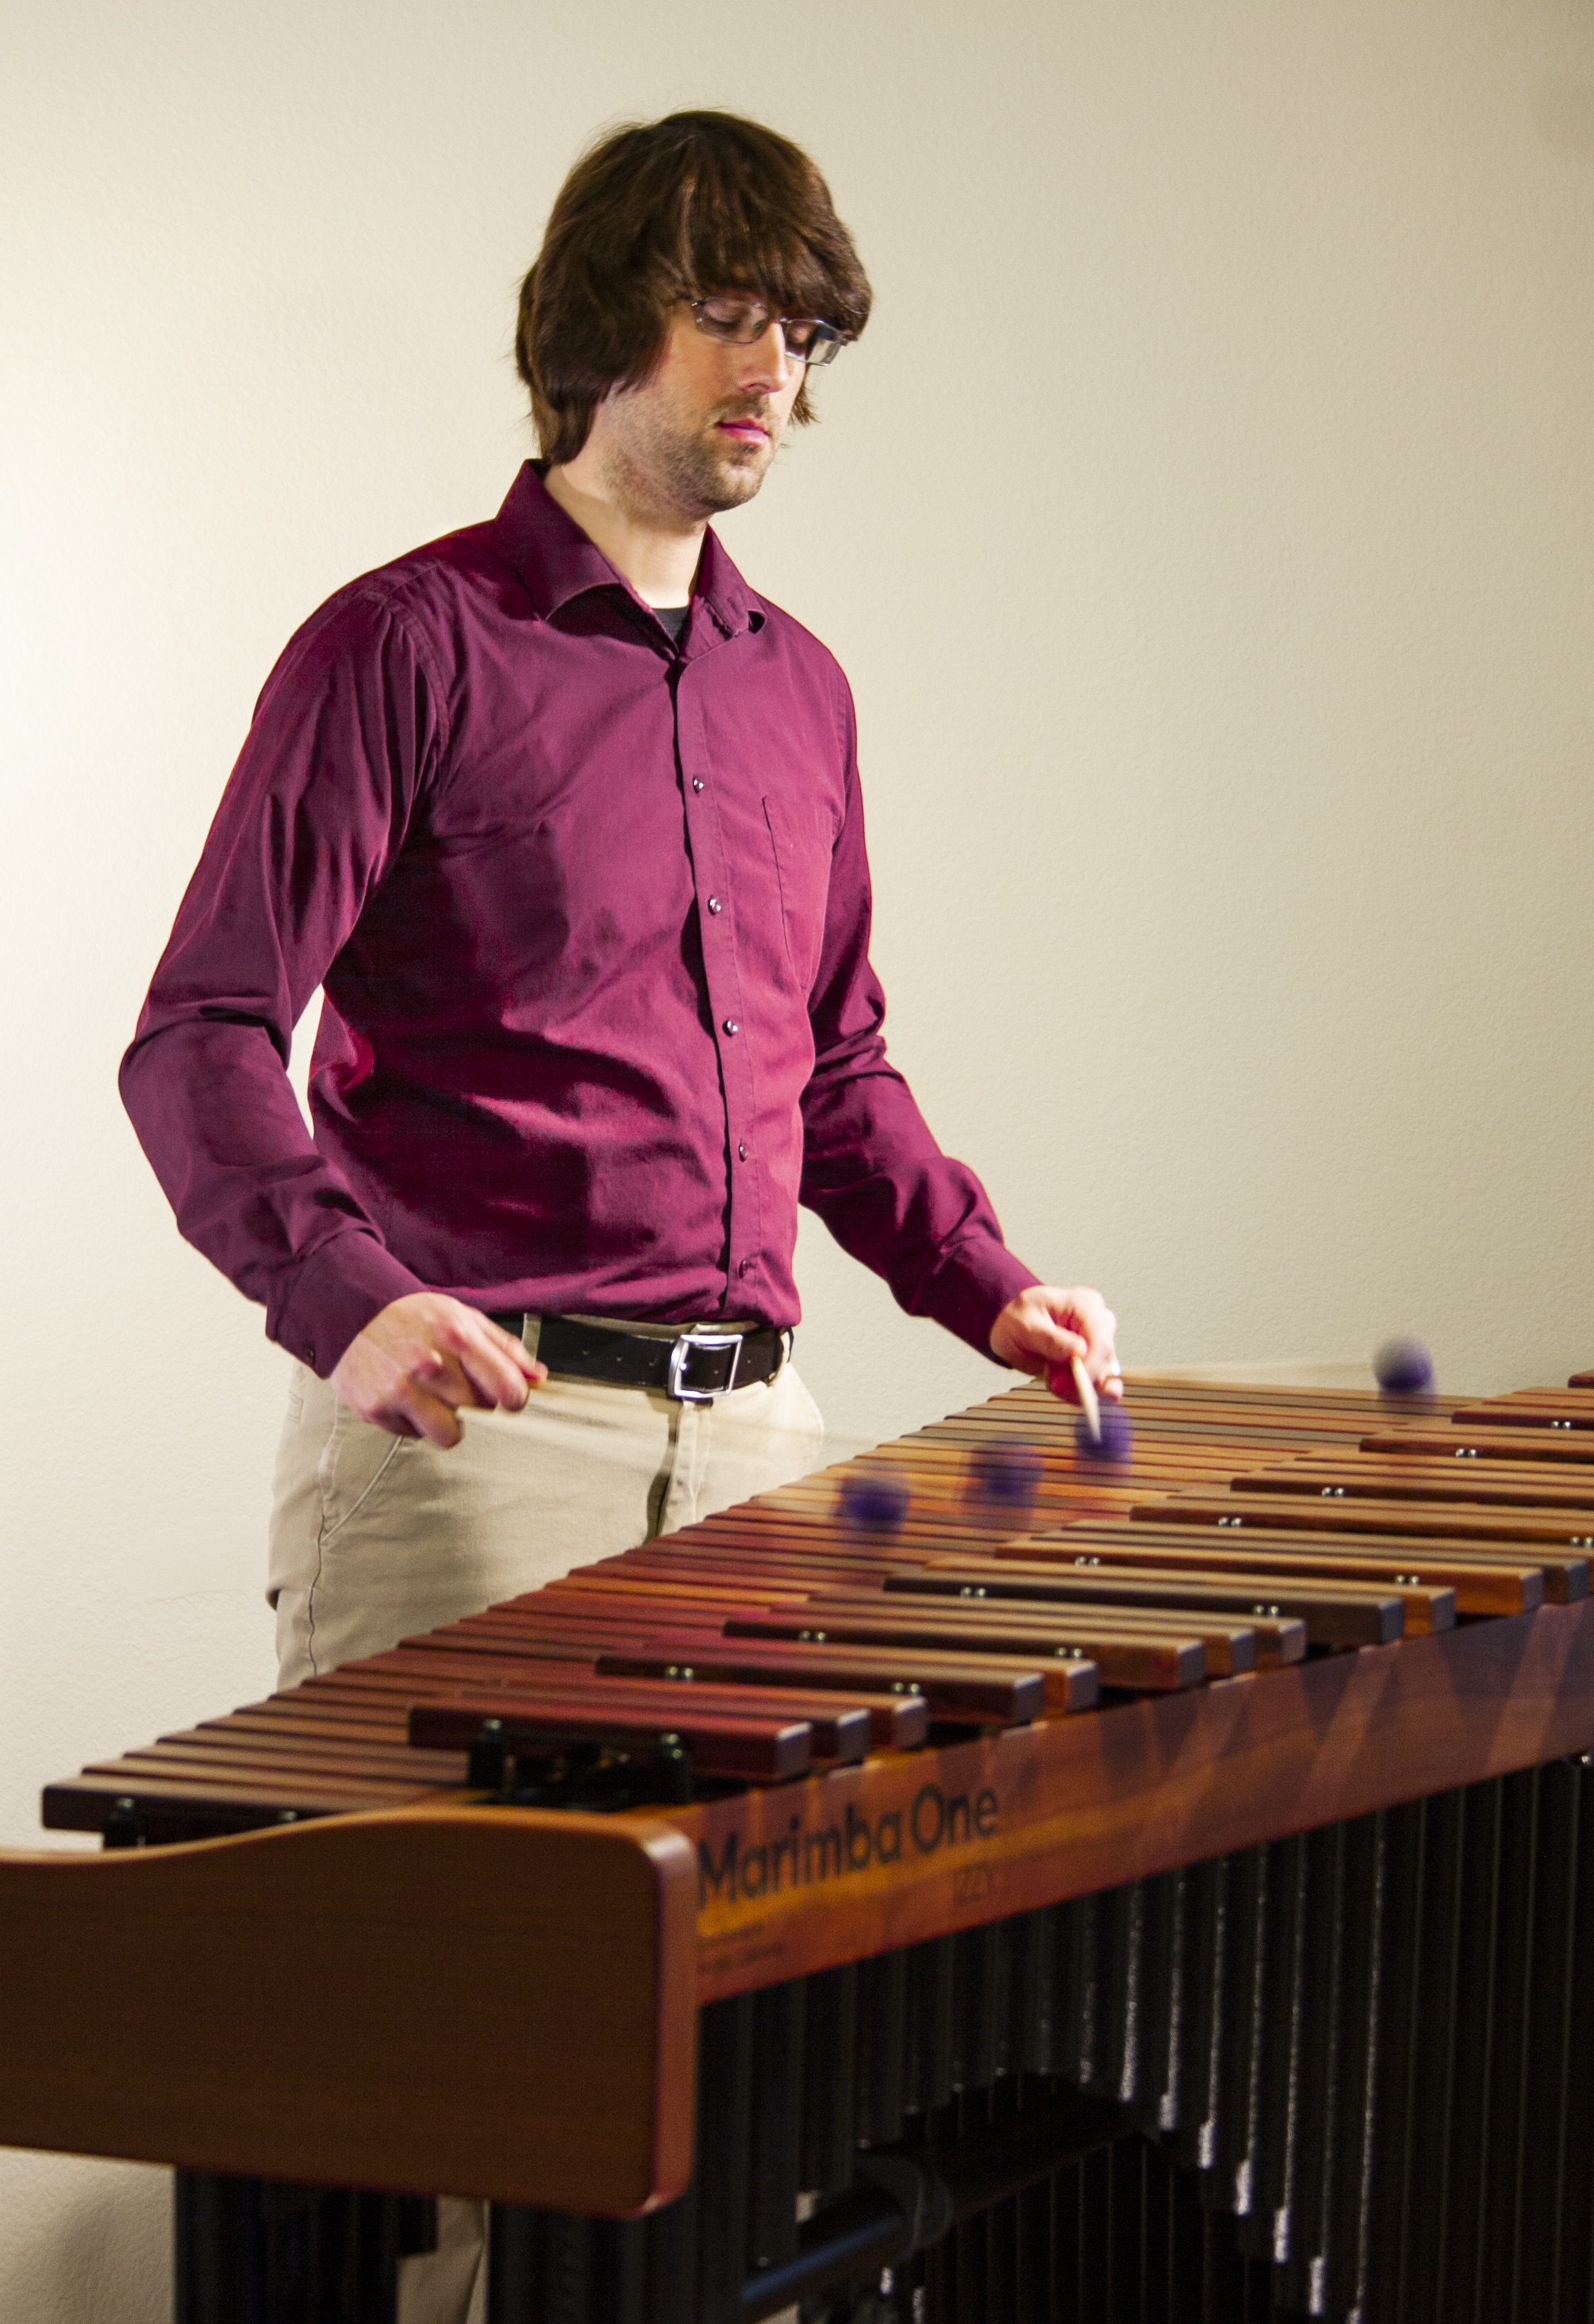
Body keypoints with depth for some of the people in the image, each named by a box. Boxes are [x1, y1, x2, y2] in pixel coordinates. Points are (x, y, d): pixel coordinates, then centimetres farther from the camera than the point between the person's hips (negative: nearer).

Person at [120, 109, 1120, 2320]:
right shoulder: (406, 646, -3)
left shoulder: (797, 686, 17)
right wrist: (348, 1298, -24)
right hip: (468, 1426, -6)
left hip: (750, 1430, 6)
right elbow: (198, 1043, -8)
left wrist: (982, 1282, 10)